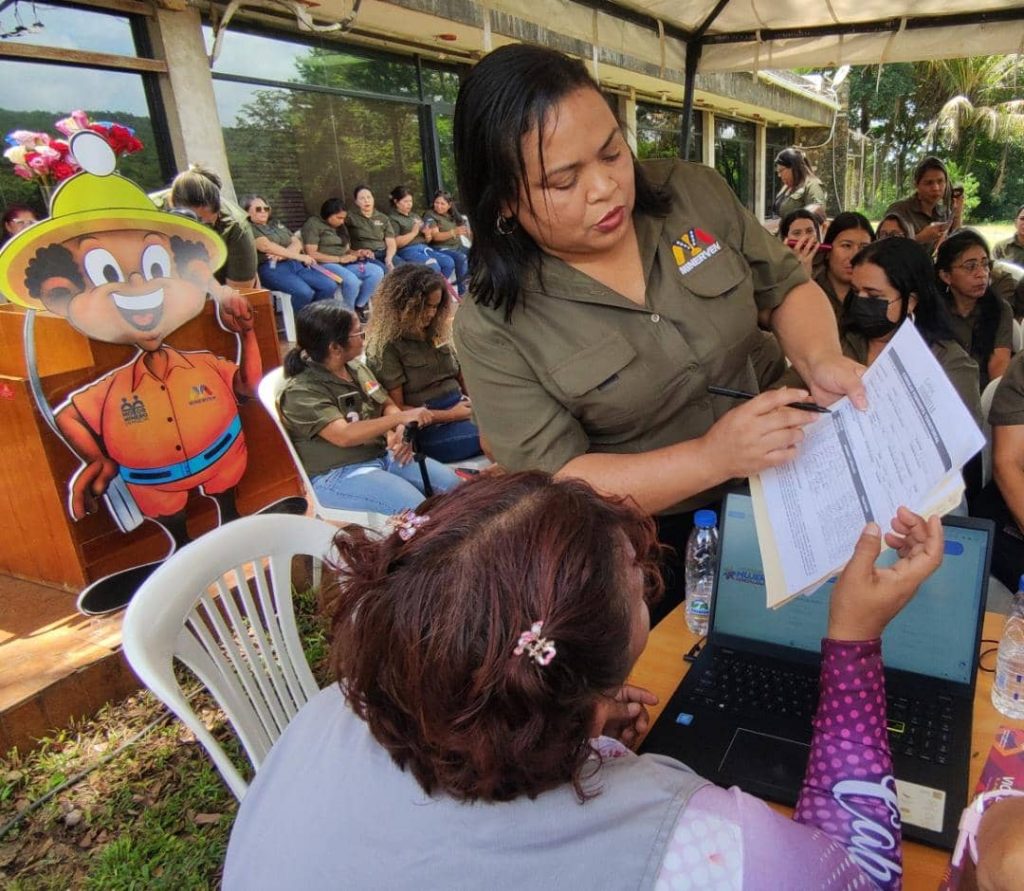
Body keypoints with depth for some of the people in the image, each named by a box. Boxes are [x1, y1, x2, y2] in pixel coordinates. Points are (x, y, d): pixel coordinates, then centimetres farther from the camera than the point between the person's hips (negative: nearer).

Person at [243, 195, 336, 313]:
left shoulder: (277, 224, 26)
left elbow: (297, 243, 15)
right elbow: (266, 246, -11)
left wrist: (282, 254, -9)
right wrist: (298, 256, -15)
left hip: (295, 264, 7)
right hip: (271, 268, -7)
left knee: (330, 287, -15)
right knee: (305, 292, -34)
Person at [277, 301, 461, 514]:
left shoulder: (356, 368, 6)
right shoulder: (301, 392, -18)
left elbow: (387, 404, 13)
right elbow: (345, 436, -28)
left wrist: (402, 432, -9)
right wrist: (401, 418, -31)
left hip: (383, 454, 8)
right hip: (338, 474, -7)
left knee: (450, 482, -5)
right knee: (416, 508, -26)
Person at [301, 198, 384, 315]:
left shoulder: (340, 227, 21)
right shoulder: (313, 224, -4)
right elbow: (312, 254, -13)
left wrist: (358, 253, -4)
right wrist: (340, 259, -16)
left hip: (345, 263, 8)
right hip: (324, 264, -8)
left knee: (377, 271, -14)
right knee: (352, 280, -36)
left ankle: (359, 306, -3)